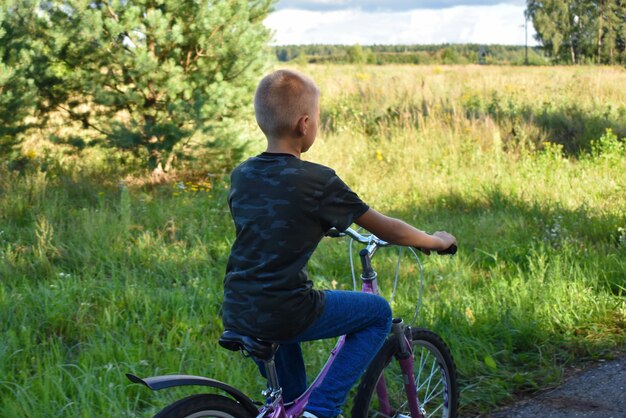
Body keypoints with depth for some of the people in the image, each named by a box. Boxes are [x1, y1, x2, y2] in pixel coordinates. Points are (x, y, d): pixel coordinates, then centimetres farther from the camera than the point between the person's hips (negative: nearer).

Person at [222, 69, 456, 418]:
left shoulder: (240, 176, 6)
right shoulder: (318, 181, -11)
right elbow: (388, 230, -3)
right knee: (379, 313, 13)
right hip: (285, 316, -6)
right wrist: (437, 242, 15)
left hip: (235, 315, 7)